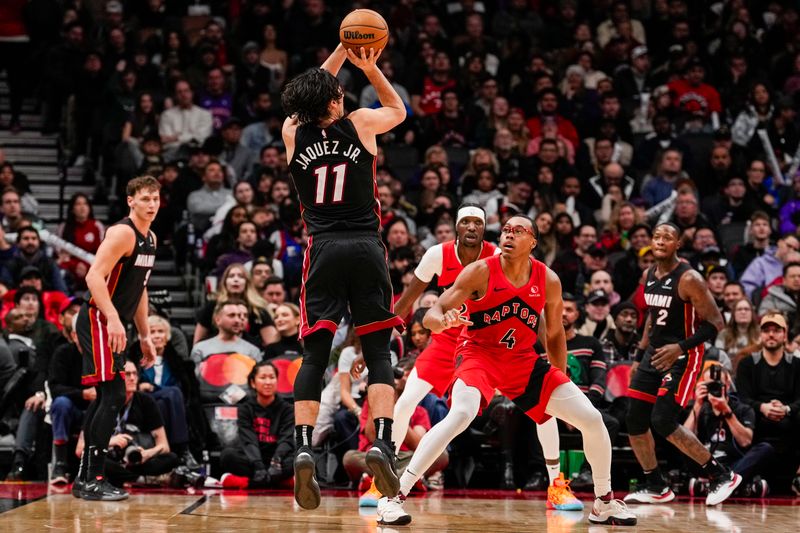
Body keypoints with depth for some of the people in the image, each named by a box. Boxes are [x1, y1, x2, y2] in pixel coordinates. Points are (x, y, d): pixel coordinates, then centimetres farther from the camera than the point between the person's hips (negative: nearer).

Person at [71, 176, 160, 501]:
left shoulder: (150, 239, 16)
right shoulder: (123, 233, -14)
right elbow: (94, 276, -24)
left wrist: (145, 336, 22)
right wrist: (113, 318, -34)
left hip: (113, 325, 10)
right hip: (98, 321, -10)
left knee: (106, 399, 11)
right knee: (114, 395, -15)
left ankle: (85, 479, 18)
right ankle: (93, 480, -13)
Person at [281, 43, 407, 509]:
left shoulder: (293, 133, 7)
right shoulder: (359, 124, 2)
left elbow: (311, 97, 30)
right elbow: (399, 110, 25)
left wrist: (342, 51, 33)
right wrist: (370, 67, 22)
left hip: (323, 249, 2)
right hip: (365, 246, -1)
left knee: (315, 355, 2)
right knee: (378, 352, 1)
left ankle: (304, 447, -13)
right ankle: (382, 442, -14)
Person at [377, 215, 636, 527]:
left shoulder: (549, 281, -3)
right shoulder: (481, 271, -14)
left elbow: (554, 336, 12)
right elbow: (431, 315, -17)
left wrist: (561, 383, 13)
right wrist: (444, 321, -40)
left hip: (523, 361, 5)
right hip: (478, 354, -4)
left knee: (592, 420, -1)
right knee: (461, 415, -35)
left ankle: (604, 503, 20)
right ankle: (394, 497, -31)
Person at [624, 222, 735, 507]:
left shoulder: (688, 279, -17)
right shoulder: (648, 276, 7)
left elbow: (715, 322, -18)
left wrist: (681, 347, -29)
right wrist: (639, 356, 21)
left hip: (682, 356, -8)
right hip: (655, 352, 8)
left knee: (663, 421, -16)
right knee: (635, 421, 3)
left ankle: (721, 475, -3)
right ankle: (655, 487, 17)